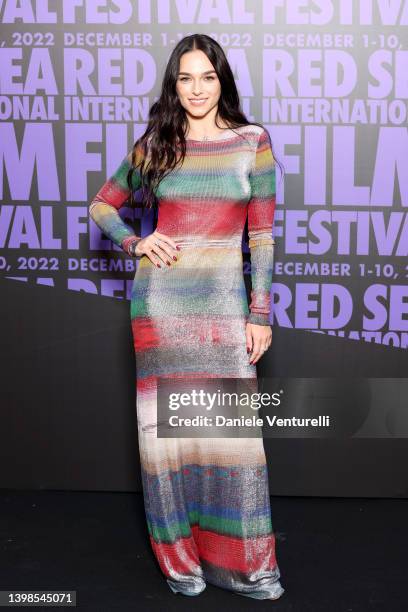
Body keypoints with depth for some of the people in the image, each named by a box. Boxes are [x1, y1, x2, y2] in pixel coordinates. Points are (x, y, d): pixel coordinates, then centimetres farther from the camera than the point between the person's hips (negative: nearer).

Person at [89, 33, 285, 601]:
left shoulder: (253, 141, 3)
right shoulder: (154, 144, 5)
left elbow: (262, 234, 2)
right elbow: (102, 205, 16)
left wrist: (260, 314, -3)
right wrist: (136, 243, -3)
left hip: (224, 301, 0)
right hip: (161, 298, 1)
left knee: (233, 427, 0)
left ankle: (242, 561, 15)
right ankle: (180, 555, 21)